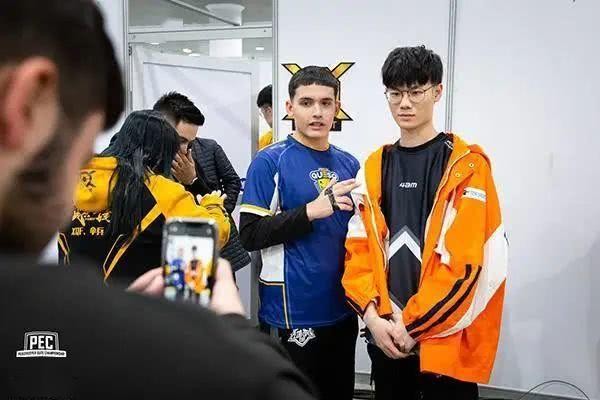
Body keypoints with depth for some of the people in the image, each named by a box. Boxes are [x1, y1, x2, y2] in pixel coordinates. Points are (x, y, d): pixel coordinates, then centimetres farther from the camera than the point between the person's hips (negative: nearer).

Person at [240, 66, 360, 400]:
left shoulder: (348, 164, 8)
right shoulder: (271, 161, -8)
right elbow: (250, 234, -14)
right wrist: (311, 211, -22)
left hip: (342, 309, 6)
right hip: (291, 314, -5)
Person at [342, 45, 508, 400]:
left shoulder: (468, 166, -7)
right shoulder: (374, 167, 7)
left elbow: (466, 260, -14)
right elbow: (359, 248, 4)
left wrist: (412, 323, -14)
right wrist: (372, 315, -9)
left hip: (446, 337, -4)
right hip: (386, 334, 4)